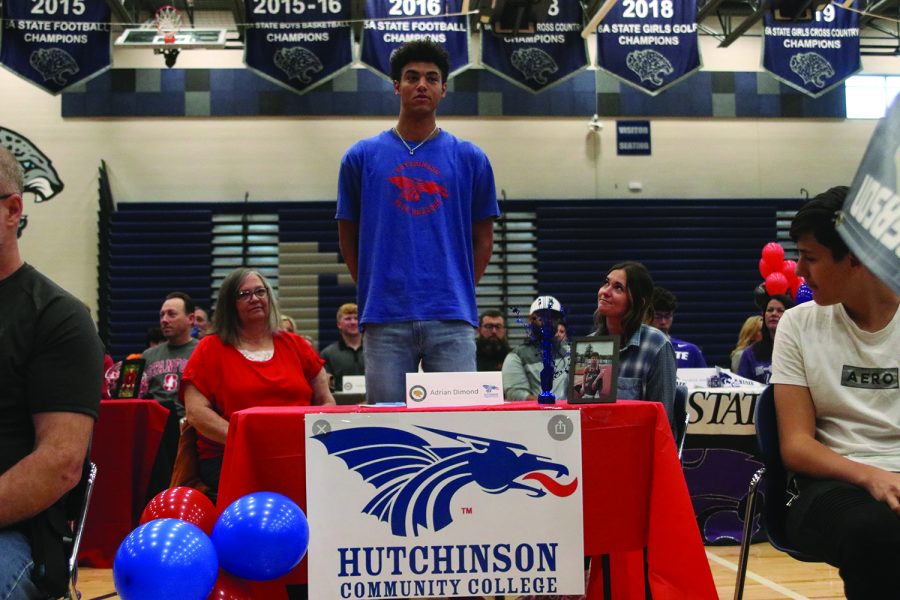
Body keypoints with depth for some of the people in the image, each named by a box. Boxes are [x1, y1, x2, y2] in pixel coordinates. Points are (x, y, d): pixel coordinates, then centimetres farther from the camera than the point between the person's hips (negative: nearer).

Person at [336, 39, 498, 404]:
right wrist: (372, 292, 5)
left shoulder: (470, 158, 8)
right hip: (385, 319, 0)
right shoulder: (362, 156, 8)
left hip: (451, 318, 0)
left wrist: (460, 292, 4)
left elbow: (483, 238, 12)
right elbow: (348, 237, 12)